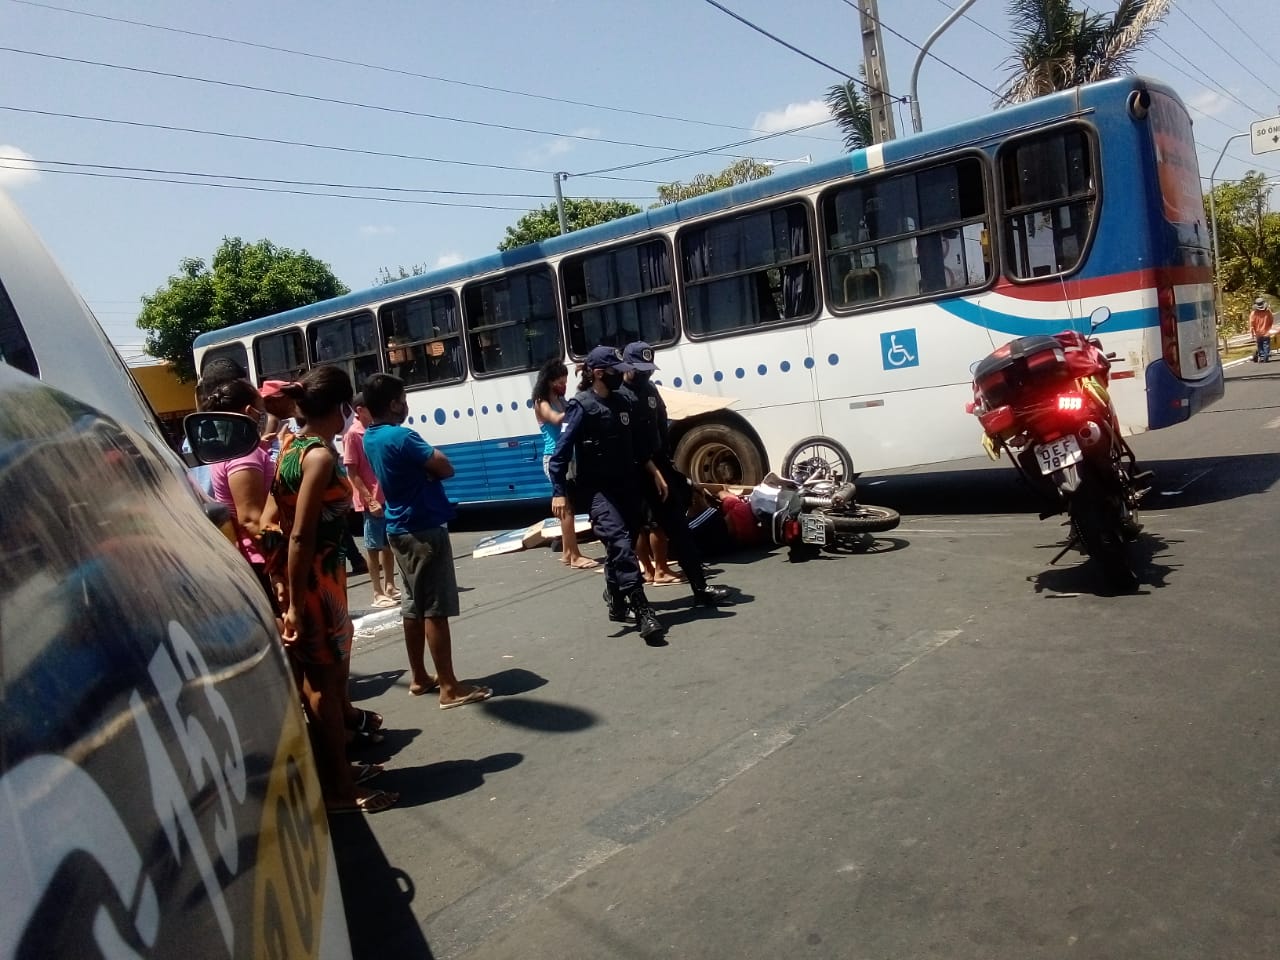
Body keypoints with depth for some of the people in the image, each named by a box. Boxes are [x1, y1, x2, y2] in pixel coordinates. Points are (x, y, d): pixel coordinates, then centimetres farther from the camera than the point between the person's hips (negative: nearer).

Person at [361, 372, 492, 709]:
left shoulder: (370, 438, 8)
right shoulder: (401, 436, -20)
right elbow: (445, 468, -18)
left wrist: (424, 460, -4)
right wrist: (431, 457, 0)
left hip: (400, 529, 9)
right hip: (424, 530, -9)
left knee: (413, 606, 16)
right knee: (436, 609, -4)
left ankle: (419, 677, 25)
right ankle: (450, 687, 1)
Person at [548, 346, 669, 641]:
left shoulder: (622, 403, 10)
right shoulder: (581, 407, -11)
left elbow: (637, 445, 19)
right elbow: (561, 451, -14)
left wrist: (655, 473, 15)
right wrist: (559, 493, -21)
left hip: (627, 486, 7)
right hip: (597, 490, -7)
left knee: (622, 547, 14)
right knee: (620, 543, -20)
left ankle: (617, 605, 32)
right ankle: (643, 612, -25)